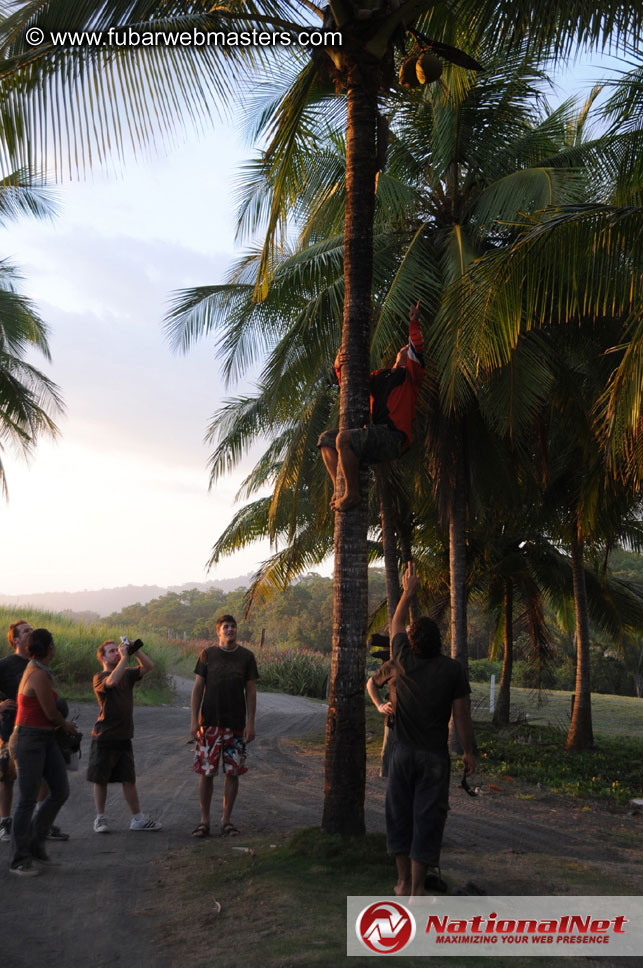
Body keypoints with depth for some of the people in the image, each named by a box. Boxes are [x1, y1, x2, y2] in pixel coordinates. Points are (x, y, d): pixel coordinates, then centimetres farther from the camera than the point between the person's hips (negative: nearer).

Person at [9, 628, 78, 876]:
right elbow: (51, 713, -14)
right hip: (29, 740, -9)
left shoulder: (35, 668, 8)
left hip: (46, 739, 9)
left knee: (61, 790, 6)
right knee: (28, 800, -1)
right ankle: (20, 860, 9)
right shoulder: (40, 676, -20)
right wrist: (66, 725, 6)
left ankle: (35, 842, 20)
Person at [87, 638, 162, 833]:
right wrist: (125, 657, -24)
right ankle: (100, 818, 18)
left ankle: (138, 819, 12)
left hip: (124, 737, 5)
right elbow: (112, 681, -28)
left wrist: (135, 649, -10)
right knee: (100, 780, 5)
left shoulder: (127, 674, 11)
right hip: (104, 738, -4)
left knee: (129, 780, 7)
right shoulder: (99, 678, -6)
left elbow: (149, 666, 0)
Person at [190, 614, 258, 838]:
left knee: (233, 773, 4)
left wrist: (250, 723, -1)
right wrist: (194, 720, -4)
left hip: (236, 724, 1)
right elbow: (197, 688, 3)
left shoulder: (246, 656, 3)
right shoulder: (207, 654, 2)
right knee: (206, 772, 0)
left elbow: (251, 691, 5)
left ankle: (226, 819, 17)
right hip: (209, 723, -1)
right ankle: (204, 820, 12)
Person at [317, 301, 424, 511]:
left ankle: (352, 493, -25)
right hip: (374, 437, 8)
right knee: (326, 438, 8)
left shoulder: (410, 376, 9)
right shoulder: (379, 376, 28)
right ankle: (339, 488, -5)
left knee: (344, 438, -29)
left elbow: (417, 348, -7)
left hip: (393, 438, -8)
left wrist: (414, 322, -1)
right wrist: (339, 367, 11)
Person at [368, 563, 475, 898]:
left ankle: (403, 881, 20)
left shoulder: (404, 661, -3)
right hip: (435, 756, -2)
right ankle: (417, 888, 5)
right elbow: (461, 715, -6)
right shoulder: (452, 669, -8)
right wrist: (468, 751, 5)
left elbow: (395, 624, 15)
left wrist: (409, 590, 26)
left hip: (403, 752, 2)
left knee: (399, 814, 13)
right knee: (427, 817, 3)